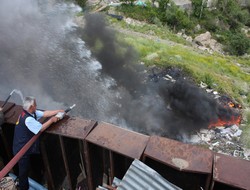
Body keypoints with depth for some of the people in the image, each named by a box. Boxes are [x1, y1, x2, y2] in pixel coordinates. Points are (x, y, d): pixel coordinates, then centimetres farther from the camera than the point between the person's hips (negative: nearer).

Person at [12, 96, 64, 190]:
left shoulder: (31, 112, -3)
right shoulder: (28, 119, -31)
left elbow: (44, 113, 0)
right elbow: (41, 128, -26)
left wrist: (58, 111, -4)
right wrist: (51, 120, -15)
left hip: (24, 147, 9)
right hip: (21, 149, -9)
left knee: (25, 168, 25)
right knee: (24, 169, 8)